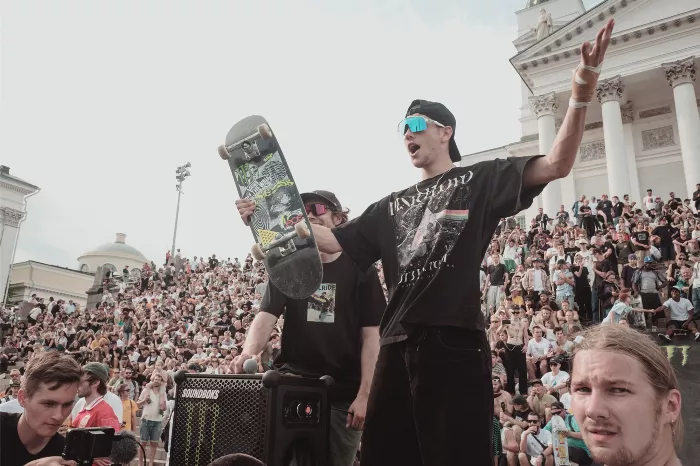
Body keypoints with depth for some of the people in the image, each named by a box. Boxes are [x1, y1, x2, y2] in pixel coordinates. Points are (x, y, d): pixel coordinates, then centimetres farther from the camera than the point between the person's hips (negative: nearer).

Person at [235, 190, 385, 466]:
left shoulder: (360, 269, 0)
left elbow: (370, 335, -5)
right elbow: (267, 315, -5)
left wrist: (365, 394, -12)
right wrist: (249, 352, -26)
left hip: (344, 392, -1)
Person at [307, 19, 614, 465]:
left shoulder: (481, 180, 6)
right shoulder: (391, 206, 21)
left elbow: (556, 166, -7)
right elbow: (332, 240, 17)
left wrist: (582, 92, -20)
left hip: (455, 342, -6)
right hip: (398, 344, 6)